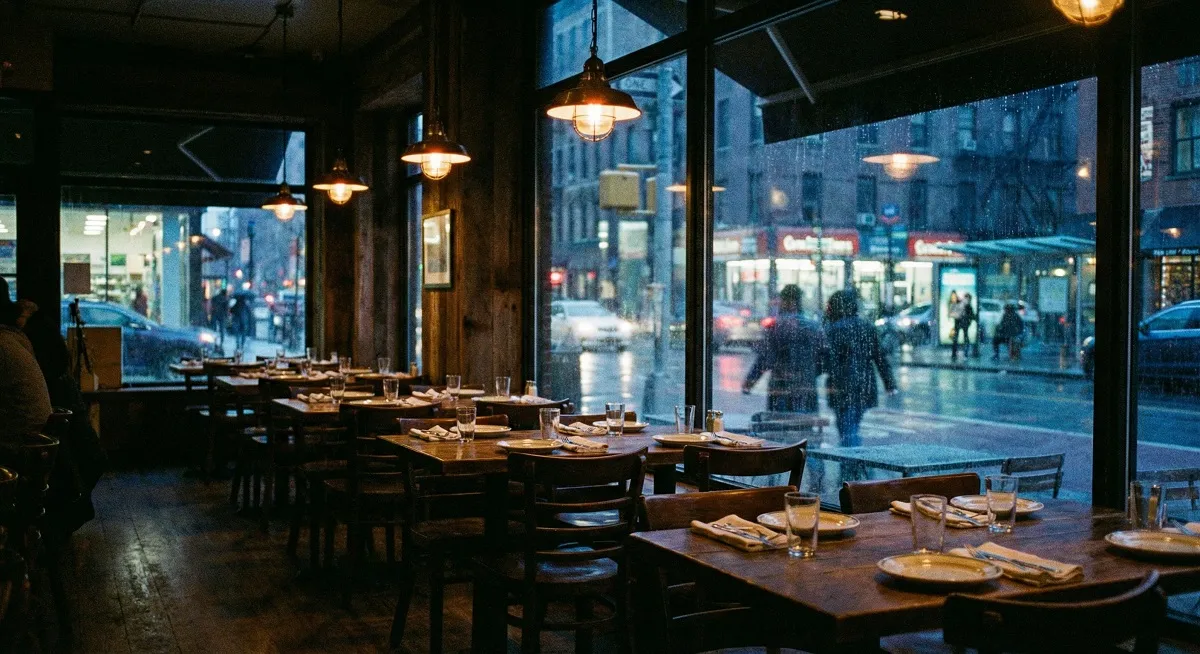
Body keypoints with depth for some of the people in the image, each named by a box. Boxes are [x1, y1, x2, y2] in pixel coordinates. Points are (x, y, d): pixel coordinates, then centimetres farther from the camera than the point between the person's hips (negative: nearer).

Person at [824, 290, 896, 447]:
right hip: (865, 387, 6)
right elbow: (880, 357, 11)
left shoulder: (834, 329, -9)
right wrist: (890, 383, 12)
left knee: (847, 431, -4)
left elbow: (831, 358, -17)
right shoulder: (868, 327, 10)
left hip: (843, 388, -6)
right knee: (852, 427, 18)